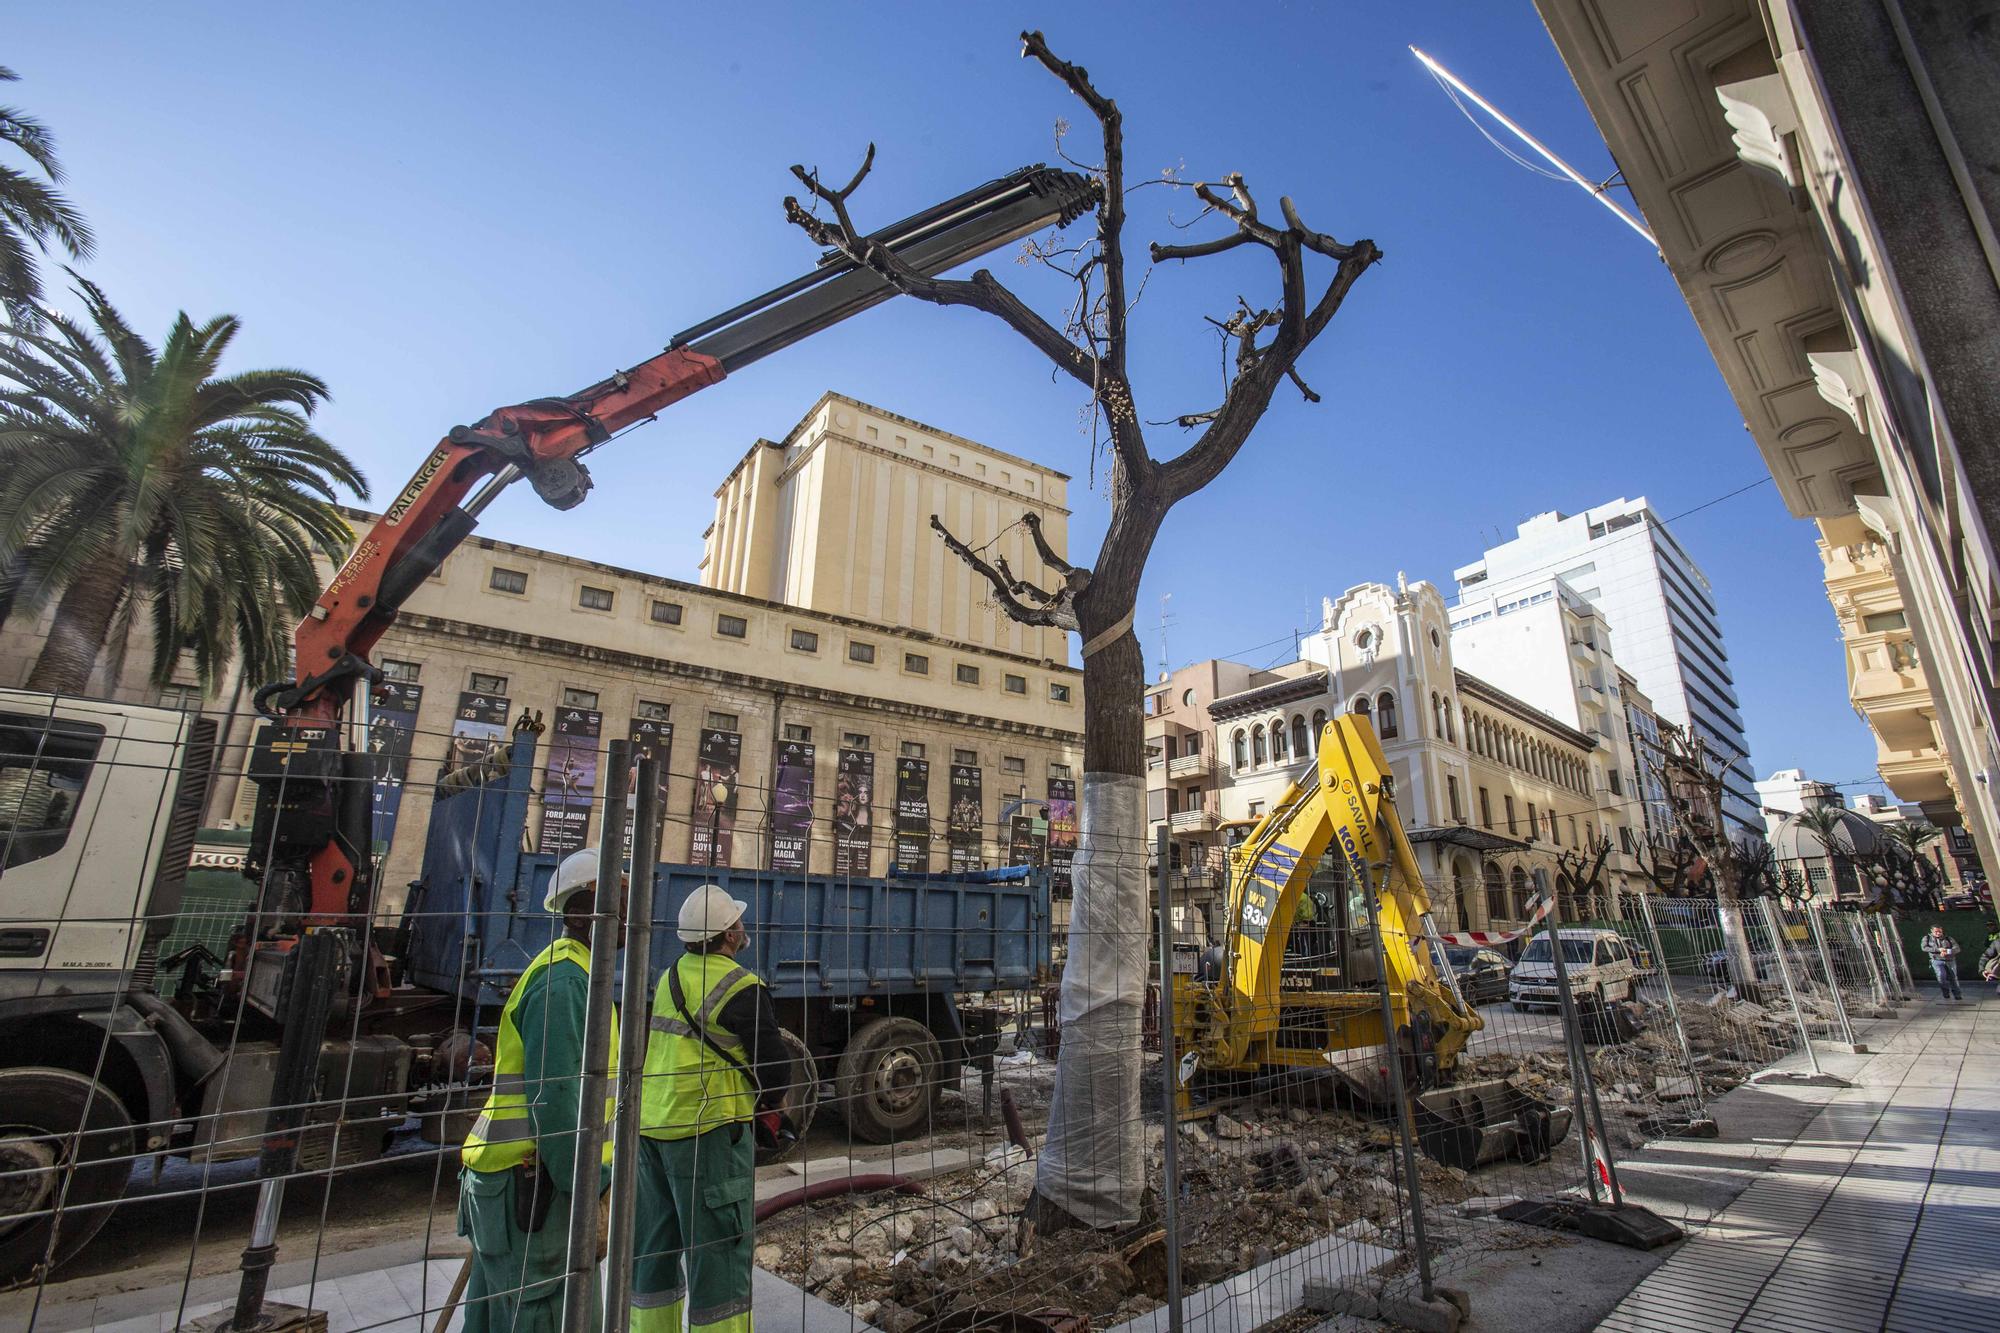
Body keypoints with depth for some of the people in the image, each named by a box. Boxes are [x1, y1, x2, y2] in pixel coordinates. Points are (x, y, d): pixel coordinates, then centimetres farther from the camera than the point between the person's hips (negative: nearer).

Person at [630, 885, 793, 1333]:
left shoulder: (672, 976, 7)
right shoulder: (740, 987, -17)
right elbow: (776, 1064, -14)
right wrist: (768, 1107, 7)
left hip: (652, 1125, 8)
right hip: (709, 1131, -8)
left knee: (655, 1245, 20)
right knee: (719, 1248, 3)